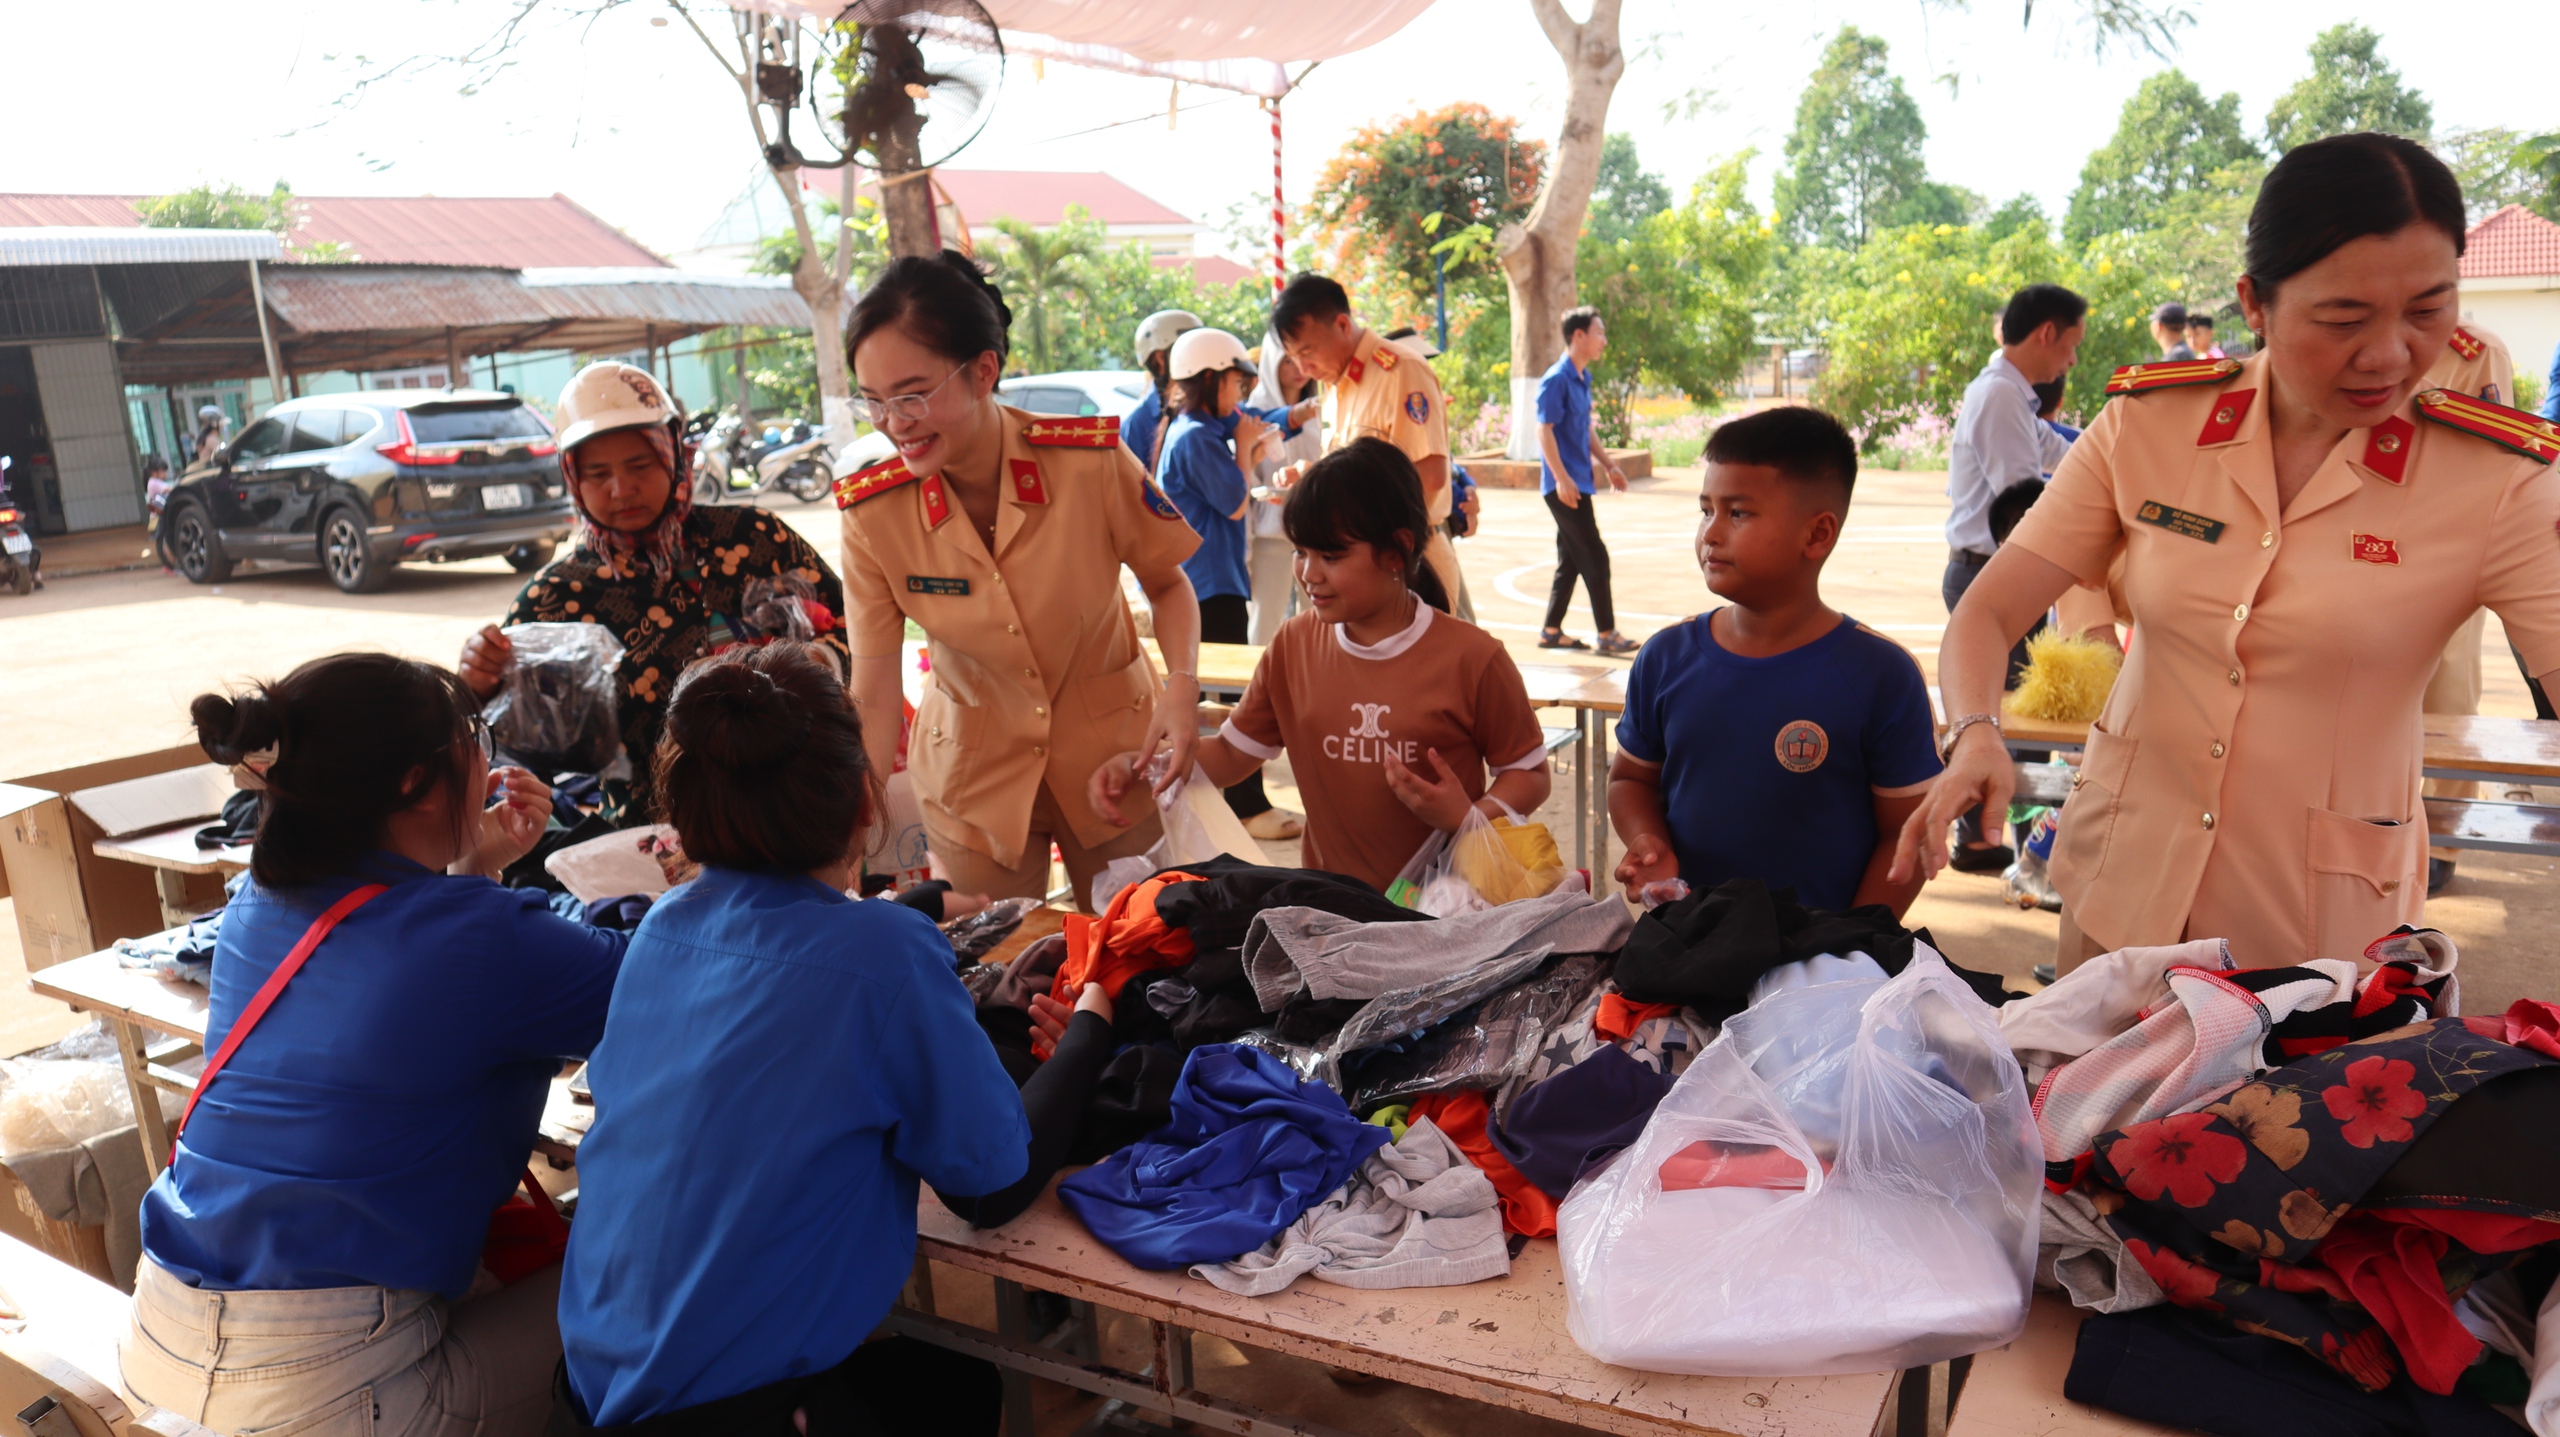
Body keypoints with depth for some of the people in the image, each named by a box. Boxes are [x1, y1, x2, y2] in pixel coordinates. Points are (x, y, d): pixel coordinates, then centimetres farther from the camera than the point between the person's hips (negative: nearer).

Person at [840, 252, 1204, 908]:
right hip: (973, 778, 1)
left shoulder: (1092, 461, -21)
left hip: (1112, 751, 0)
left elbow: (1168, 583, -4)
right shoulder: (872, 515, -16)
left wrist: (1182, 684, -21)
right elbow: (873, 696, -14)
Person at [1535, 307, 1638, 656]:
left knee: (1571, 561, 12)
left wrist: (1609, 465, 20)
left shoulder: (1582, 379, 14)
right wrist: (1562, 478, -22)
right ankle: (1607, 634, -2)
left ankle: (1551, 631, 18)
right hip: (1565, 485, -9)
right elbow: (1544, 430, -17)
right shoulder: (1556, 379, -13)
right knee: (1595, 557, -8)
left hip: (1578, 483, 9)